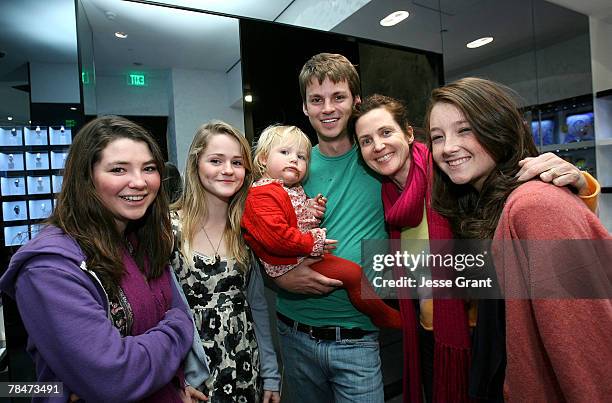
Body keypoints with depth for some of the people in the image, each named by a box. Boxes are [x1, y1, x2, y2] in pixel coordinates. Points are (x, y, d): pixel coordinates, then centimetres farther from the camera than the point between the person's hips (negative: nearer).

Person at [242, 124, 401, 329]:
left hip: (309, 254, 11)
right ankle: (386, 316, 5)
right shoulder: (262, 194, -19)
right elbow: (276, 236, -30)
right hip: (290, 264, -11)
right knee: (353, 272, -15)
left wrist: (313, 209, 5)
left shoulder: (295, 189, 13)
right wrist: (312, 243, -22)